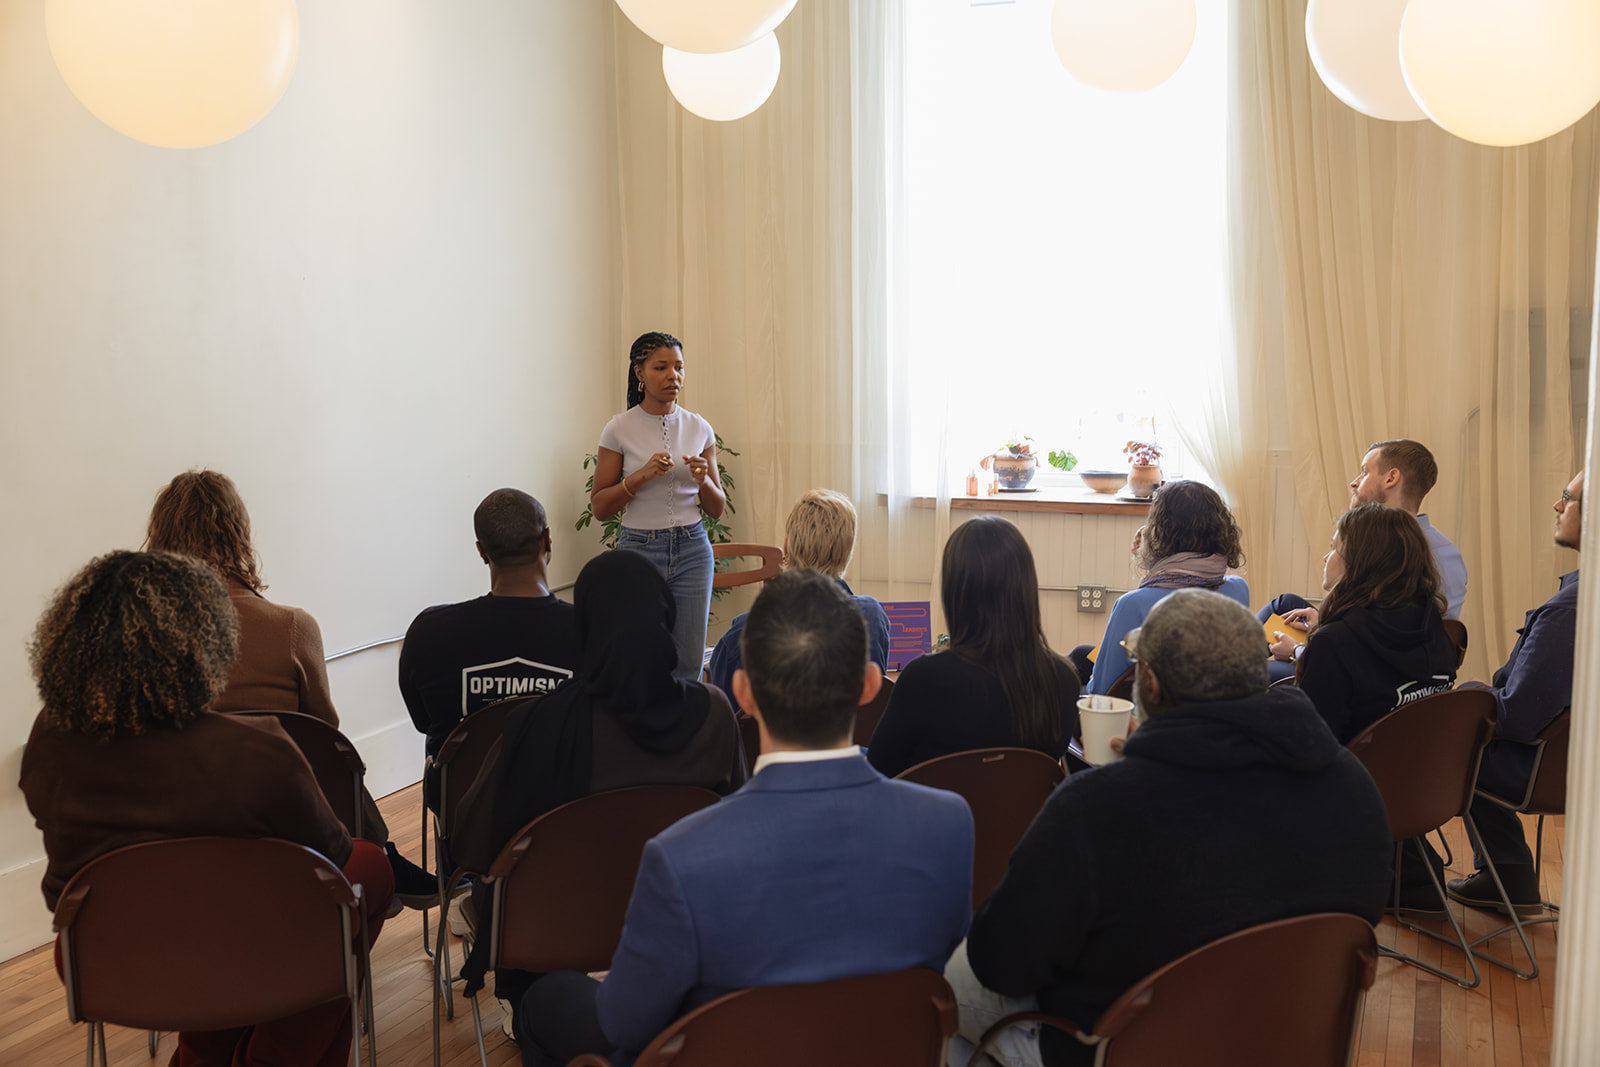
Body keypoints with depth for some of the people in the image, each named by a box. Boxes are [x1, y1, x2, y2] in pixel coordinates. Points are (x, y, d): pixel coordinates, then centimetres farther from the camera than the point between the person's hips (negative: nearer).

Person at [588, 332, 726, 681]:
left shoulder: (700, 429, 6)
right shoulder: (620, 429, -2)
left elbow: (717, 510, 10)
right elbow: (599, 507, -1)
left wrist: (703, 481, -10)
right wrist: (642, 475, -15)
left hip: (692, 550, 2)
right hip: (639, 548, -2)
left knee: (689, 664, 1)